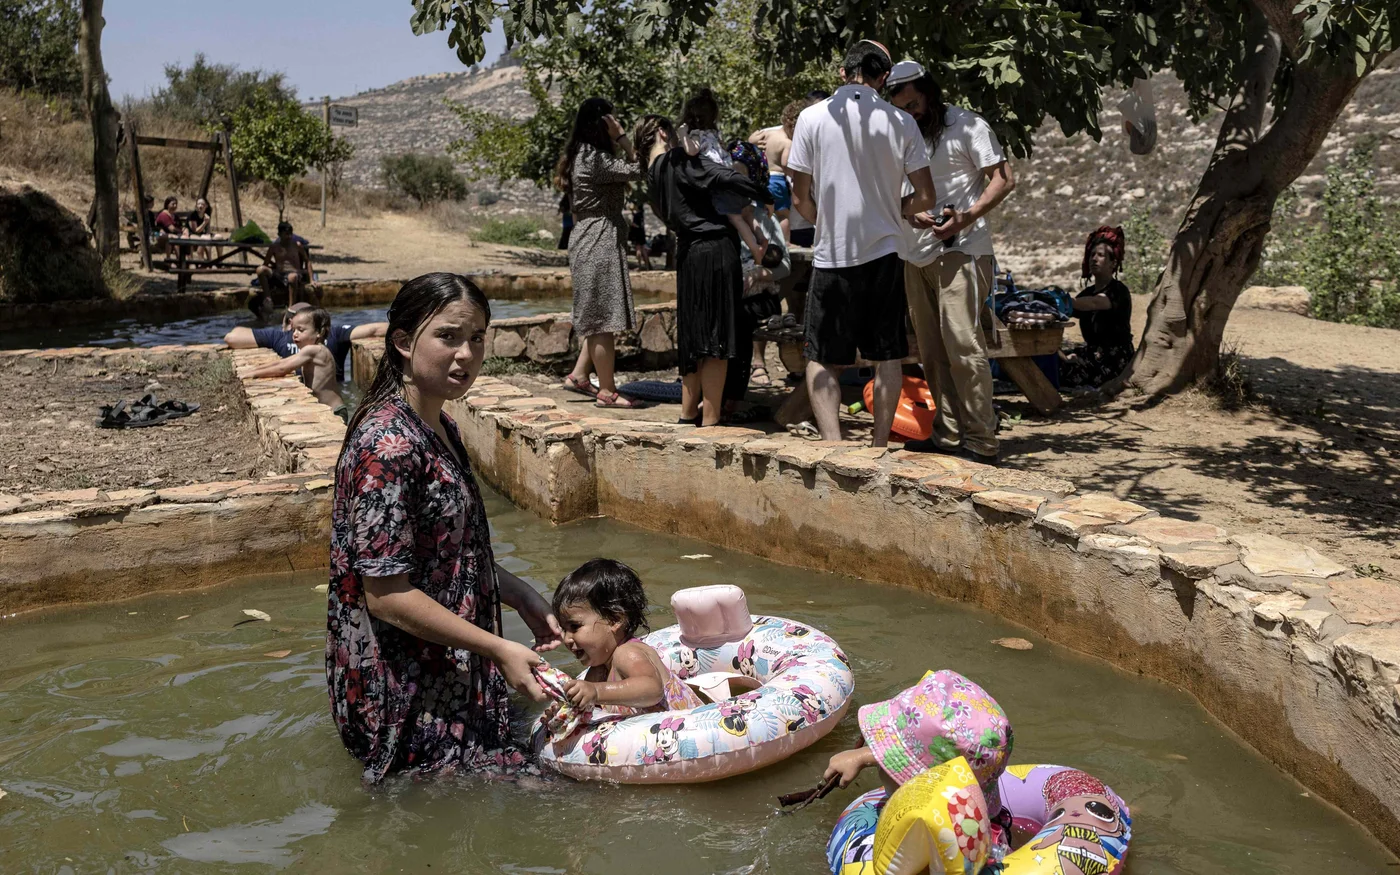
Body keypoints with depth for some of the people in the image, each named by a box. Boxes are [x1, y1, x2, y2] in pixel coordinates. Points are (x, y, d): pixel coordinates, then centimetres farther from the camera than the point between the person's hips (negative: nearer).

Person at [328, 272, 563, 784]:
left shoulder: (439, 429, 6)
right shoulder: (388, 444, -23)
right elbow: (386, 594, -24)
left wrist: (523, 599, 6)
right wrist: (499, 649, -21)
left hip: (452, 674, 9)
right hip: (407, 700, -9)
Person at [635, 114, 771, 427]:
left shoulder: (653, 177, 17)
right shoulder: (676, 162, -6)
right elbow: (725, 177, -15)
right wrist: (766, 197, -5)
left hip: (689, 254, 8)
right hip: (716, 250, -8)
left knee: (694, 332, 17)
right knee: (717, 337, -5)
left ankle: (689, 410, 25)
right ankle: (710, 418, -3)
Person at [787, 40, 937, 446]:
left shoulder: (812, 117, -4)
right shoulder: (900, 122, -1)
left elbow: (800, 199, 0)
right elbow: (924, 197, 2)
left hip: (832, 255, -1)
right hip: (884, 253, 2)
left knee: (821, 359, 6)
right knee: (887, 357, 11)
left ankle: (833, 444, -8)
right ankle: (880, 446, 15)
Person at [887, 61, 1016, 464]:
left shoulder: (966, 125, -2)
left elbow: (1004, 178, -6)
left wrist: (966, 217, -20)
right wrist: (911, 213, -4)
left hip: (960, 251, -7)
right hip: (917, 253, 7)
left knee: (963, 344, -13)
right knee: (932, 351, 7)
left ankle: (980, 442, -10)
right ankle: (949, 433, 14)